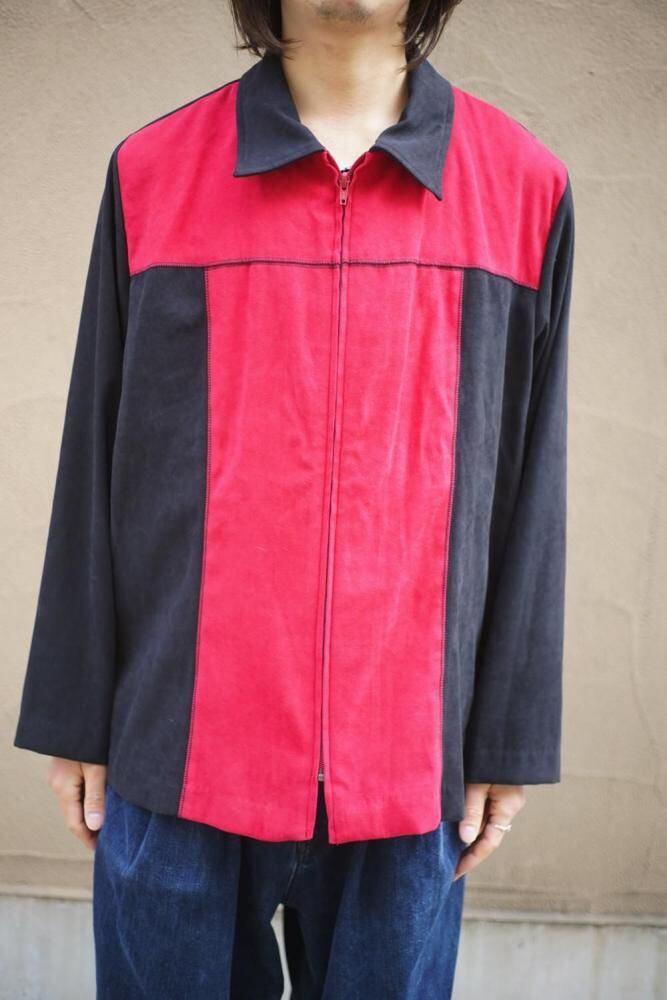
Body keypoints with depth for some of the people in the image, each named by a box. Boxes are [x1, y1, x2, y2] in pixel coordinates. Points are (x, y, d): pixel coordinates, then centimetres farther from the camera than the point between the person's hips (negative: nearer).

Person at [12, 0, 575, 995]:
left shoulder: (525, 186, 2)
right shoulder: (151, 171, 2)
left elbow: (529, 490, 3)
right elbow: (96, 471, 4)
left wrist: (508, 742, 3)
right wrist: (75, 719, 5)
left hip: (409, 767, 0)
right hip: (178, 755, 0)